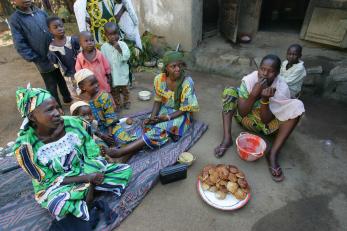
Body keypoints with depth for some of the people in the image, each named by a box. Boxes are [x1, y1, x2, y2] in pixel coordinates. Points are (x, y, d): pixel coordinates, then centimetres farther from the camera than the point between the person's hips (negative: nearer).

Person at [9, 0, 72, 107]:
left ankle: (67, 98, 41)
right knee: (52, 86, 9)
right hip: (44, 61, -4)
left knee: (62, 80, 20)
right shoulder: (15, 19, -10)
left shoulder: (40, 12, 5)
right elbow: (20, 45, -13)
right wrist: (37, 60, -16)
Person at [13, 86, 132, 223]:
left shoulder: (73, 124, -18)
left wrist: (90, 185, -22)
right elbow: (48, 180, -16)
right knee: (58, 205, -38)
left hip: (86, 171, 3)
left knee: (125, 170, -11)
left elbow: (93, 156, -11)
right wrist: (87, 178, -23)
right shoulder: (25, 146, -23)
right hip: (54, 185, -3)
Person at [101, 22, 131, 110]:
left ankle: (126, 102, 39)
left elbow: (126, 57, -19)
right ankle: (117, 104, 34)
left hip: (122, 72, 0)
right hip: (111, 74, 1)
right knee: (114, 90, 16)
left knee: (124, 89, 18)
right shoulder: (104, 47, -8)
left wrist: (119, 49, -30)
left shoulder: (122, 44, -10)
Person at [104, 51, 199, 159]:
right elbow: (158, 101, -1)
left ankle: (120, 152, -27)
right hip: (164, 110, 5)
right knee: (148, 126, -24)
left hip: (180, 115, -5)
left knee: (159, 130, -26)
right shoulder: (159, 79, -10)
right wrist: (152, 117, -17)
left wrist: (166, 118, -26)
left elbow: (185, 109, -16)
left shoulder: (187, 83, -21)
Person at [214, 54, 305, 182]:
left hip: (266, 123, 0)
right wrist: (254, 94, -36)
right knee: (229, 92, -20)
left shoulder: (282, 88, -21)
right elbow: (242, 113, -23)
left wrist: (265, 99, -38)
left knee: (296, 106, -24)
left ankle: (273, 153, -27)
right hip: (247, 118, 0)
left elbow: (266, 120, -22)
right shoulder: (248, 80, -20)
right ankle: (227, 138, -25)